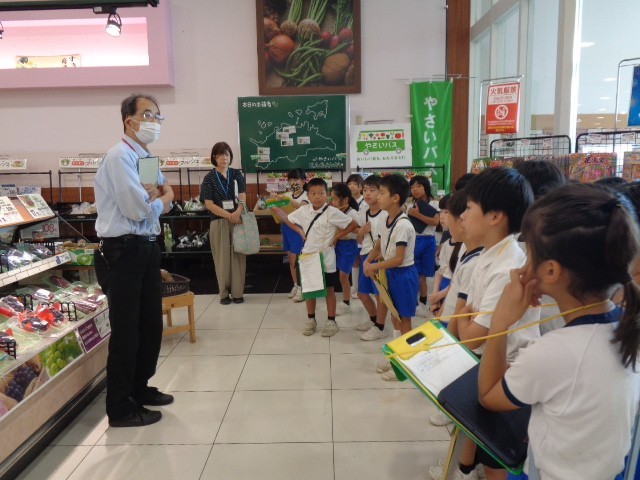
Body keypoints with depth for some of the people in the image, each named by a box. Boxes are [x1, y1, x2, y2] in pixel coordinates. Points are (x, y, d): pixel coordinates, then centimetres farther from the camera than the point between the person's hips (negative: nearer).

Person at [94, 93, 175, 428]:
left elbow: (165, 200, 14)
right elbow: (137, 209, -23)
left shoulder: (148, 157, 16)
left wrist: (153, 196, -8)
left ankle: (140, 388, 35)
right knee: (126, 330, -1)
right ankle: (120, 408, 14)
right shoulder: (120, 156, -14)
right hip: (124, 252, -9)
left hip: (147, 249, 9)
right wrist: (159, 200, -3)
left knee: (151, 324, 17)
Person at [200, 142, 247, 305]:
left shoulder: (237, 174, 8)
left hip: (238, 220, 2)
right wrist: (229, 215, -15)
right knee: (222, 258, 2)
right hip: (219, 222, -1)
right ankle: (224, 293, 11)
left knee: (238, 256, 2)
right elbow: (209, 204, -6)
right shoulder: (209, 178, 1)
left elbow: (242, 197, 0)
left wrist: (237, 213, -20)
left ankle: (237, 292, 9)